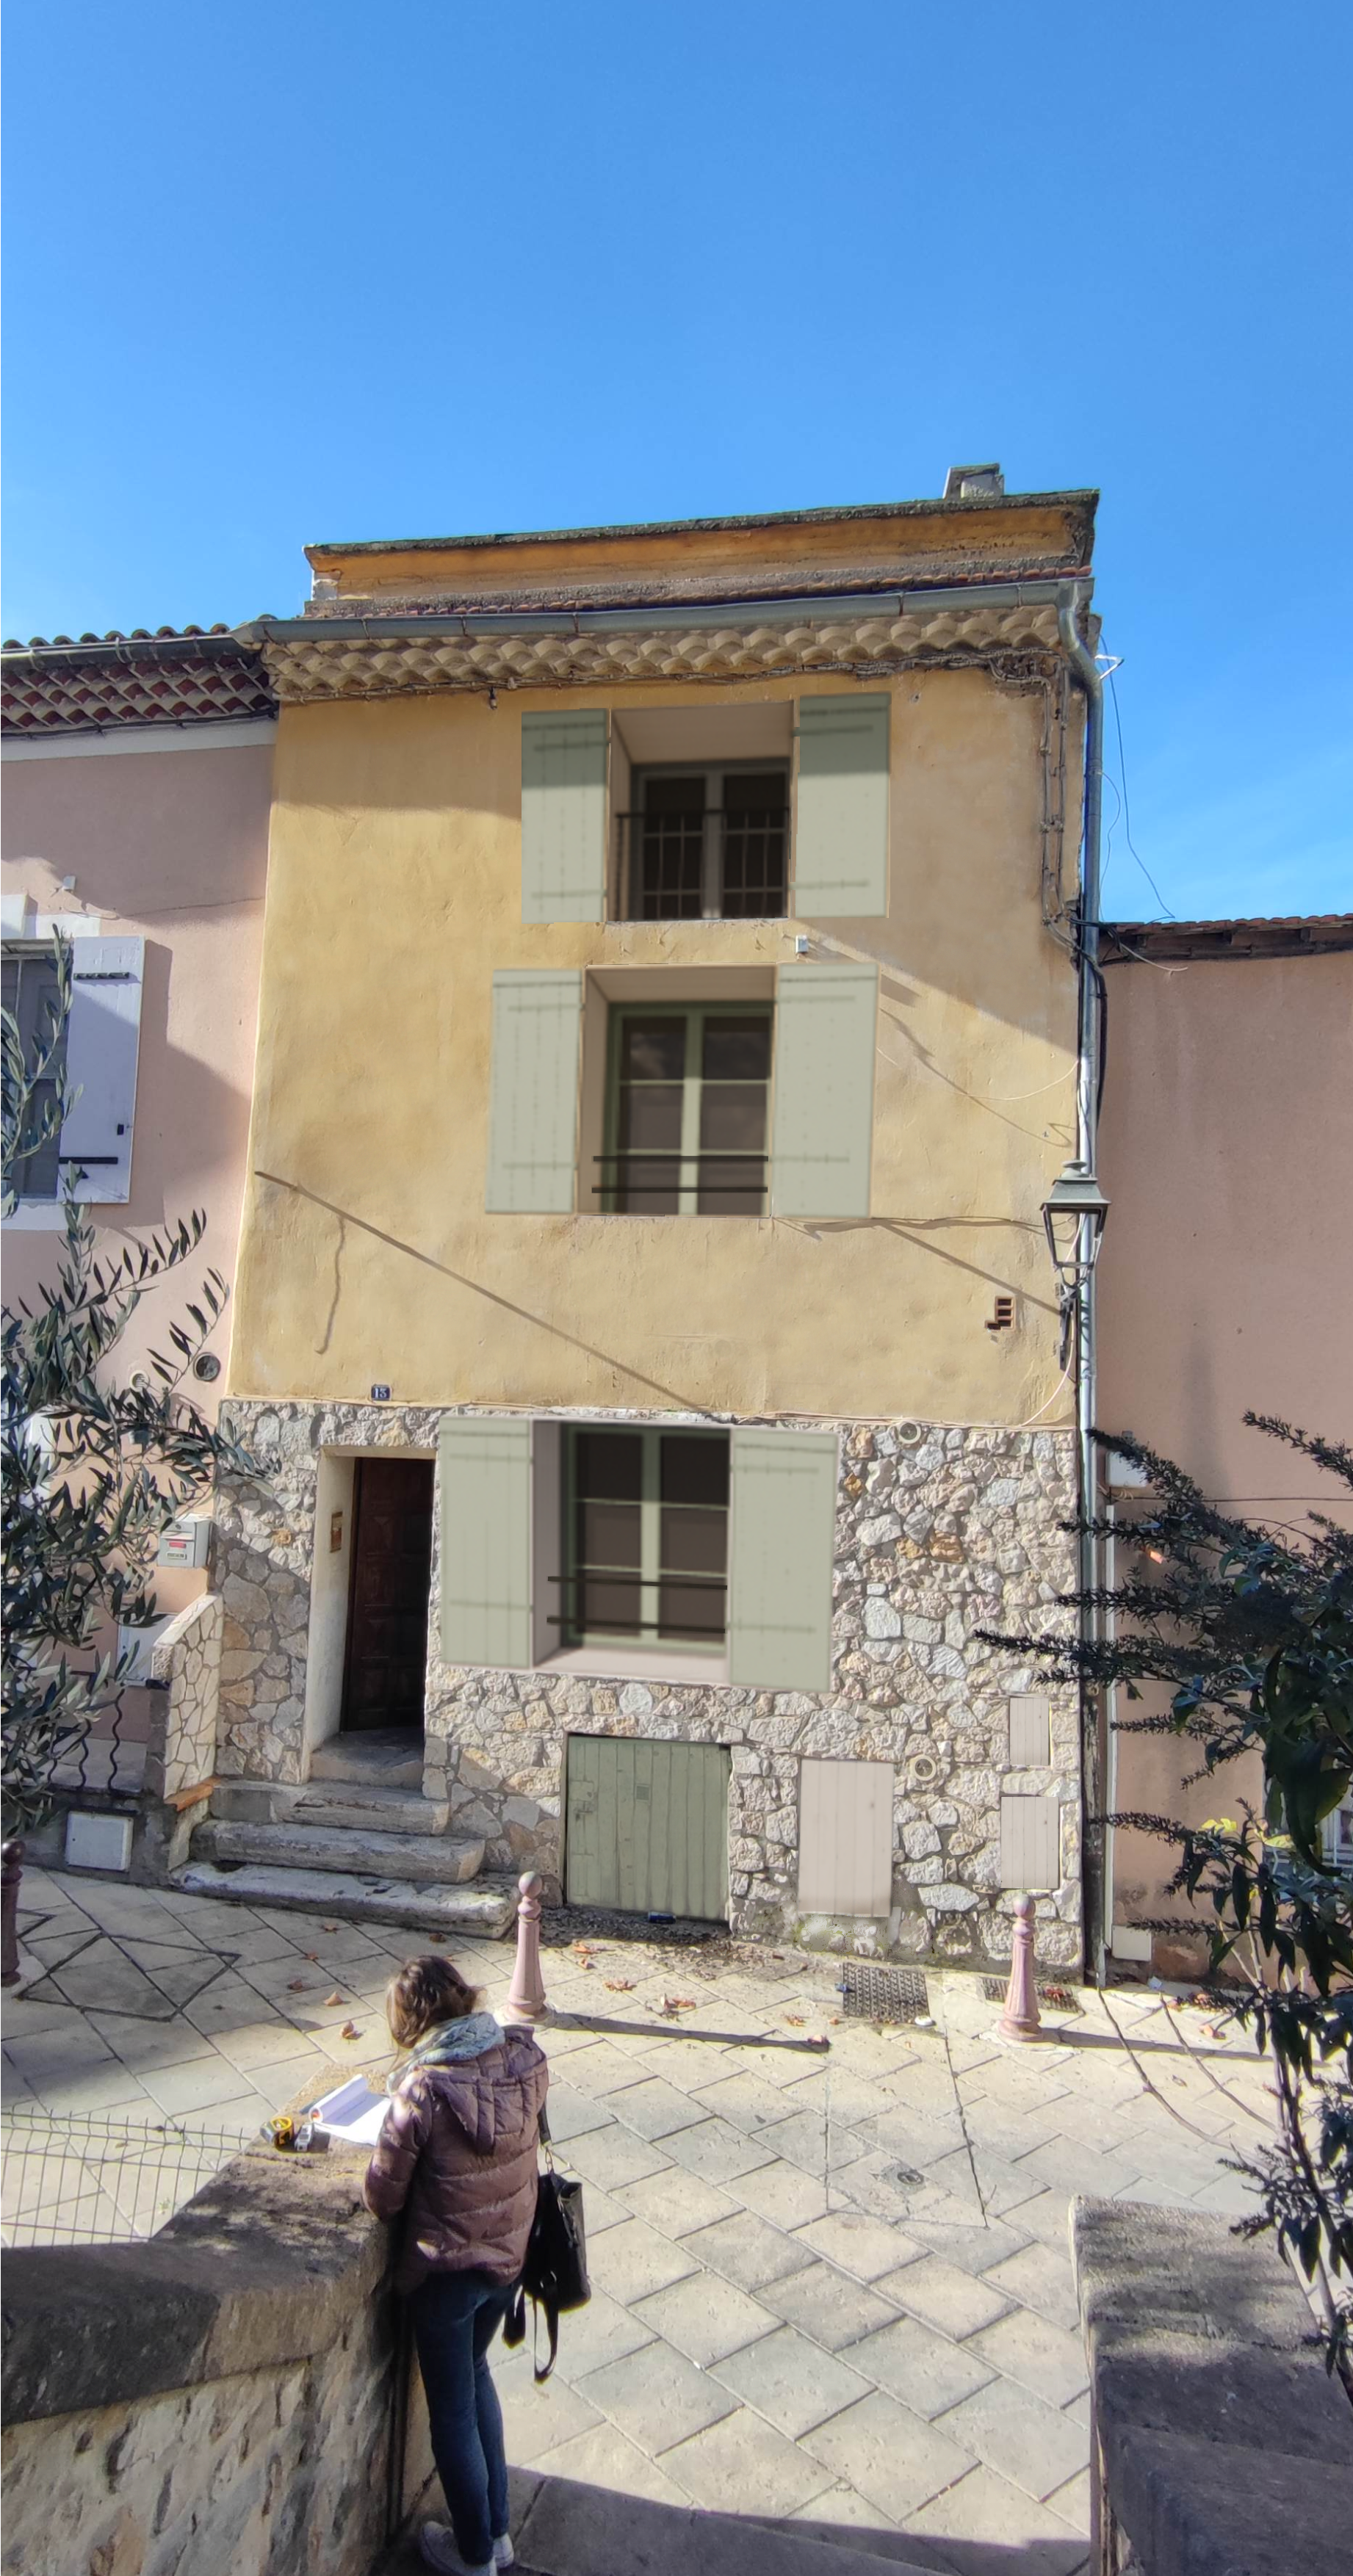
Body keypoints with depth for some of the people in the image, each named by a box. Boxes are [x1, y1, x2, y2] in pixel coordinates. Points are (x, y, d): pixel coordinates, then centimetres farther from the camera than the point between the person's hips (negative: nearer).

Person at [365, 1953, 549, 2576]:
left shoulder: (422, 2091, -29)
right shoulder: (525, 2059, -16)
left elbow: (382, 2198, -17)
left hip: (446, 2272, -5)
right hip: (511, 2257, 5)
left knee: (453, 2409, 19)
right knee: (475, 2375, 30)